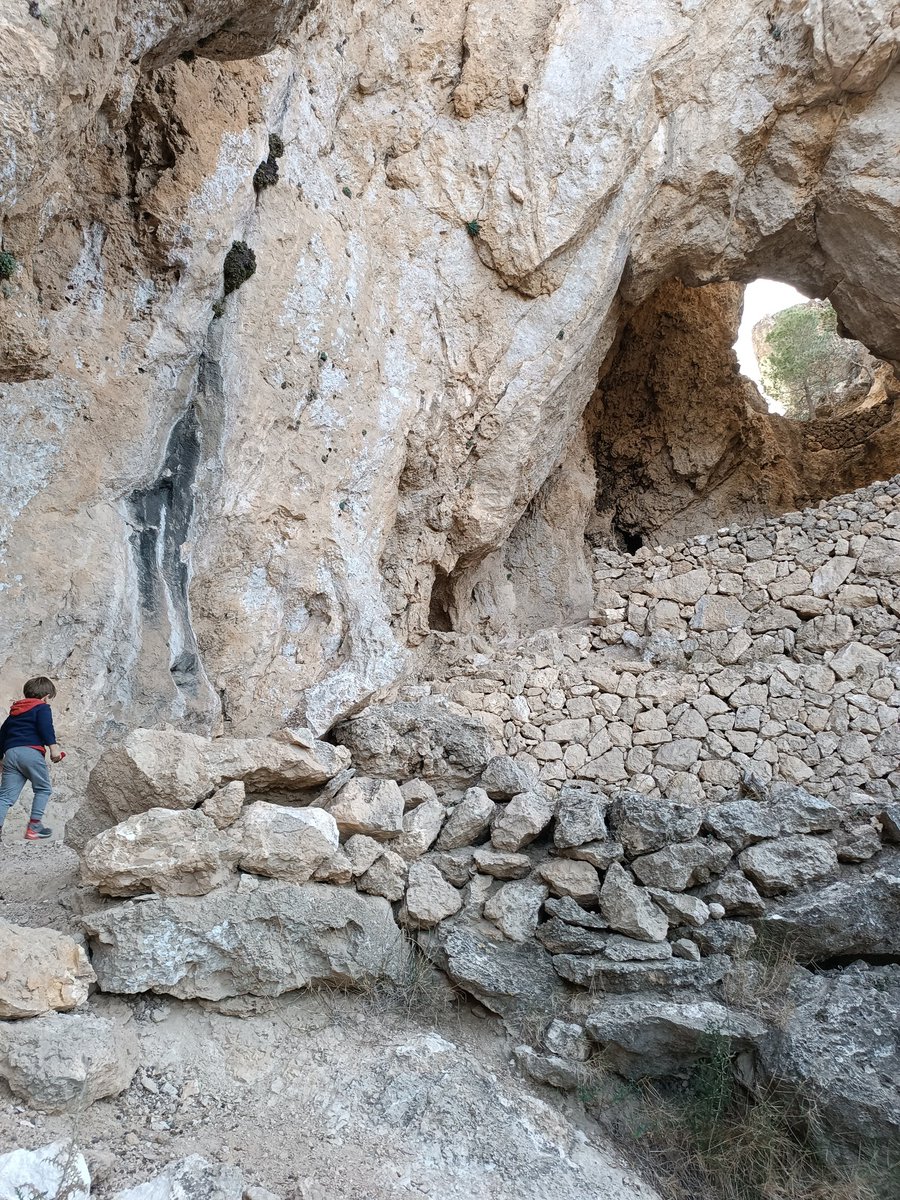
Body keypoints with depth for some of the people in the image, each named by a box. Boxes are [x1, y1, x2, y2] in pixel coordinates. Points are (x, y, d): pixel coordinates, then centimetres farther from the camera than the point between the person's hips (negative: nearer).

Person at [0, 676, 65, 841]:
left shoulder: (14, 711, 28)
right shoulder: (42, 708, 7)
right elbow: (46, 727, -12)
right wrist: (53, 747, -17)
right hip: (30, 752, -6)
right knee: (43, 789, 9)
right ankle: (34, 826, 3)